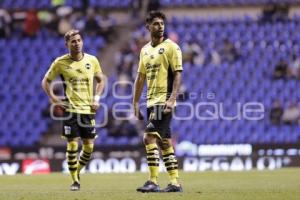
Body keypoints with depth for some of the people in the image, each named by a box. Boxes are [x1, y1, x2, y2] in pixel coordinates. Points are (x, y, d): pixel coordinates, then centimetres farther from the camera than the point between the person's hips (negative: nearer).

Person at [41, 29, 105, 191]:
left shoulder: (92, 60, 3)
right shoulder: (60, 62, -3)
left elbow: (100, 80, 18)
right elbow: (45, 81, 8)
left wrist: (96, 98, 4)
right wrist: (54, 100, -3)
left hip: (88, 109, 3)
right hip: (71, 109, -3)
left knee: (89, 147, 2)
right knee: (72, 145, -7)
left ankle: (77, 170, 27)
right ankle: (75, 180, 5)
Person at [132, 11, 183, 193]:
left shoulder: (171, 47, -6)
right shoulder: (145, 50, 15)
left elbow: (178, 74, -11)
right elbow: (141, 77, 18)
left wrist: (172, 99, -21)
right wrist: (136, 103, 14)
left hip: (164, 101, -7)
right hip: (151, 101, 7)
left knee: (150, 137, -16)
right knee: (164, 142, 9)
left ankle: (153, 181, -15)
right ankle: (175, 183, 14)